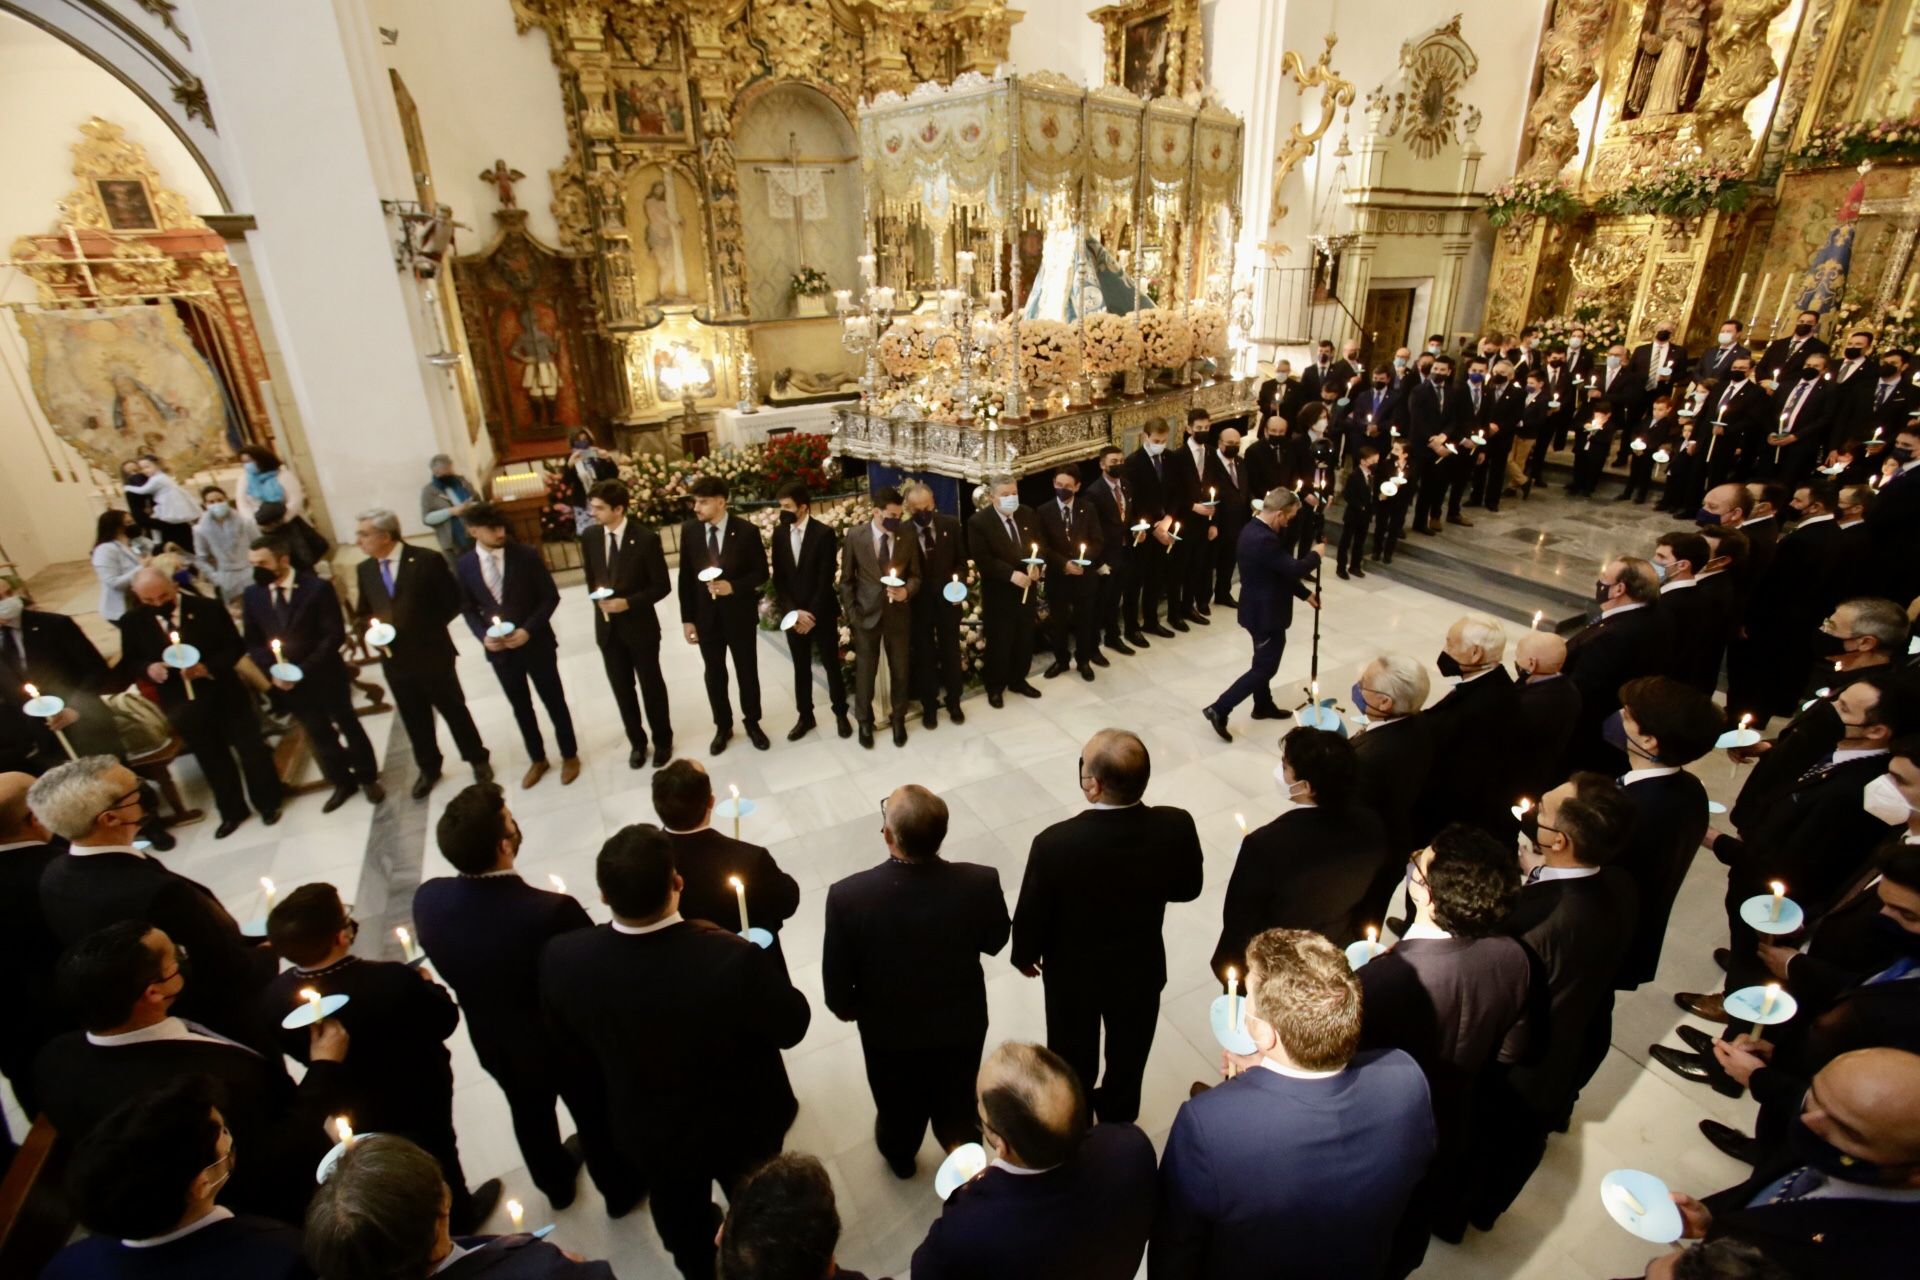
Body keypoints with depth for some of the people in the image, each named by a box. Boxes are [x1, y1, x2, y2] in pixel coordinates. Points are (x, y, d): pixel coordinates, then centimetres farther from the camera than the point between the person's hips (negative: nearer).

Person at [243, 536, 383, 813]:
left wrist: (303, 669, -21)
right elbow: (252, 642, 5)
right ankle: (342, 783, 32)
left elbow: (335, 635, -16)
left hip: (325, 675, -4)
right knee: (317, 734, 16)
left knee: (348, 725, 12)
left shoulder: (318, 587, -14)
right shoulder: (251, 595, -1)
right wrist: (272, 670, -12)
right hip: (287, 681, 4)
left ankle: (368, 778, 30)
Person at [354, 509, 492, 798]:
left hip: (431, 655, -4)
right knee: (414, 720, 18)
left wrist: (427, 629, -11)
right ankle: (428, 768, 37)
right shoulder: (364, 570, 4)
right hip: (394, 661, 5)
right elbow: (363, 612, 14)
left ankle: (478, 759, 30)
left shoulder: (427, 561, -13)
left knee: (454, 710, 11)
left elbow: (452, 602, -8)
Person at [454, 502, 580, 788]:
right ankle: (537, 759, 35)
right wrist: (483, 636, -11)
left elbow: (551, 597, -8)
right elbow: (468, 608, 6)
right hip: (499, 649, 3)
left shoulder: (527, 555, -12)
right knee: (520, 708, 17)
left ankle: (569, 755, 29)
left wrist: (528, 630, -18)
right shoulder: (464, 565, -4)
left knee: (554, 702, 10)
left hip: (536, 644, -3)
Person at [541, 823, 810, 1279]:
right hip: (741, 1124, -3)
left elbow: (573, 1048, -9)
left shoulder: (563, 959, -29)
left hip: (647, 1128, 3)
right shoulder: (732, 959, -42)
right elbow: (791, 1027, -23)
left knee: (678, 1209, 35)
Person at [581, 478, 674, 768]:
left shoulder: (646, 539, -15)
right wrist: (598, 600, -6)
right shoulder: (590, 537, 0)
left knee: (651, 686, 10)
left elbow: (662, 586, -12)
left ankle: (662, 740, 29)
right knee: (621, 689, 14)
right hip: (606, 627, 4)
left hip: (640, 626, -4)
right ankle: (636, 742, 32)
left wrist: (629, 602, -22)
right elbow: (591, 580, 13)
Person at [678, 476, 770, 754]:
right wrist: (687, 618, 0)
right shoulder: (689, 531, -3)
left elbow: (761, 573, -5)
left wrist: (733, 587, -23)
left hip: (740, 615, -2)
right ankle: (723, 726, 31)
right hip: (706, 616, 2)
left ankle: (752, 723, 32)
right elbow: (686, 578, 1)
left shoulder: (746, 531, -11)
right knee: (714, 676, 13)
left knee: (747, 672, 12)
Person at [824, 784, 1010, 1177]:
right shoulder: (980, 883, -31)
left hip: (888, 1028, -1)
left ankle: (899, 1155, 60)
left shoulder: (848, 895, -34)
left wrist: (846, 1008, 4)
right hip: (962, 1023, 1)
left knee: (897, 1102, 31)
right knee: (956, 1100, 32)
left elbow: (836, 978, -18)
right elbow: (995, 942, -10)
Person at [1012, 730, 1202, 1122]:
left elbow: (1032, 915, -19)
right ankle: (1118, 1117, 56)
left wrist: (1025, 955, 1)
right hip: (1141, 967, 2)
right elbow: (1187, 889, -8)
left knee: (1073, 1059, 27)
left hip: (1073, 972, -2)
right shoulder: (1176, 827, -28)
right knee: (1128, 1053, 30)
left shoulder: (1055, 843, -36)